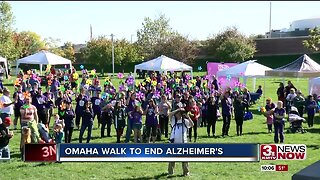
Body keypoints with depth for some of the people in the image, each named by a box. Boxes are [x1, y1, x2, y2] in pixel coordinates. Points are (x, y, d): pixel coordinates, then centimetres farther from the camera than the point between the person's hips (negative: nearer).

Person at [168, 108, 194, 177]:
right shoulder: (173, 120, 5)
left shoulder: (185, 121, 4)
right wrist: (178, 110, -13)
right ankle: (170, 171, 20)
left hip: (183, 142, 0)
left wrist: (188, 117, -18)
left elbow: (192, 125, -11)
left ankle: (186, 172, 14)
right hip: (174, 142, 1)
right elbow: (170, 114, -13)